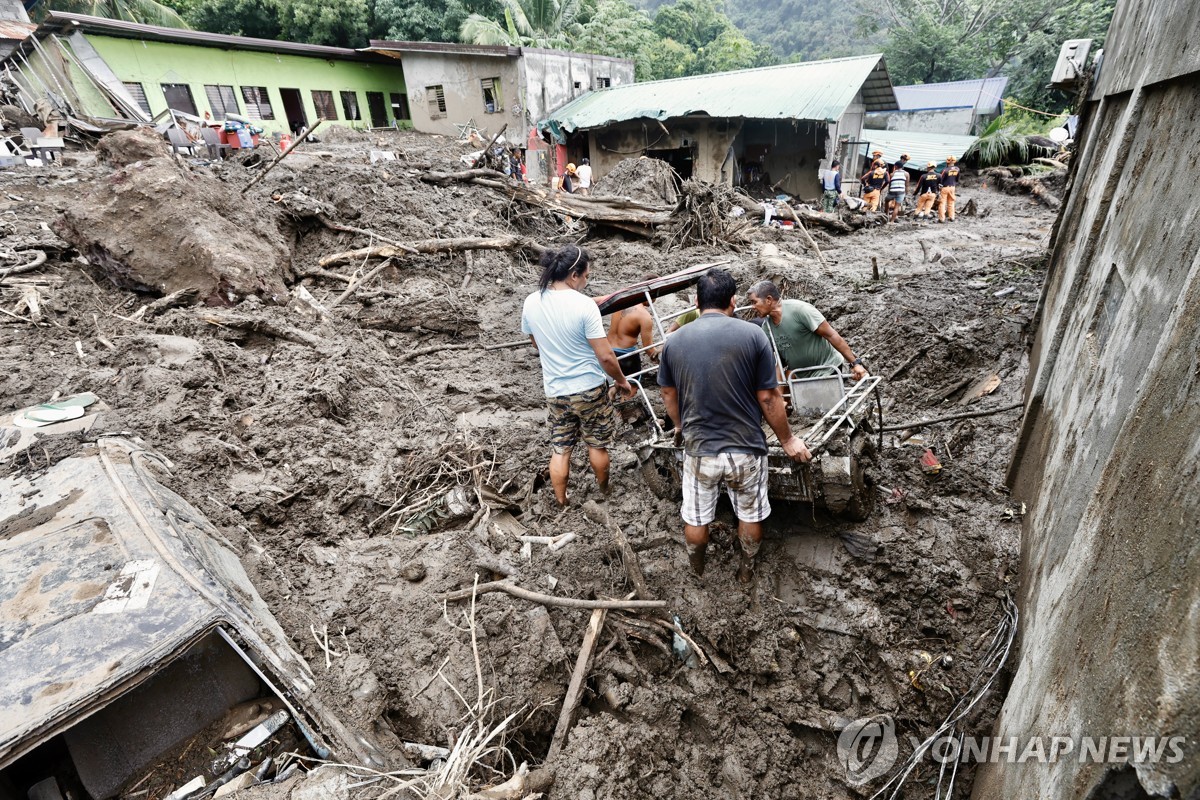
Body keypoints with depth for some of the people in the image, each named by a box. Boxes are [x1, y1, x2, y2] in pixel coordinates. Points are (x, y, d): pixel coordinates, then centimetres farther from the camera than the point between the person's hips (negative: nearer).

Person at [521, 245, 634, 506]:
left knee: (559, 450, 15)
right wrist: (622, 381, -2)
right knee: (597, 446, 17)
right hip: (590, 389, -3)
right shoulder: (584, 304, -21)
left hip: (555, 391, 4)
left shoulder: (531, 302, -5)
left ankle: (561, 504, 27)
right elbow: (605, 356, -19)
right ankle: (603, 491, 39)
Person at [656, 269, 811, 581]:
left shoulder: (675, 341, -3)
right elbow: (768, 398, -9)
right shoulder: (752, 335, -11)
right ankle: (746, 568, 44)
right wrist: (788, 441, 5)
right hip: (745, 450, -1)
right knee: (750, 514, 23)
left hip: (699, 449, 2)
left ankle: (698, 568, 45)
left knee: (695, 518, 22)